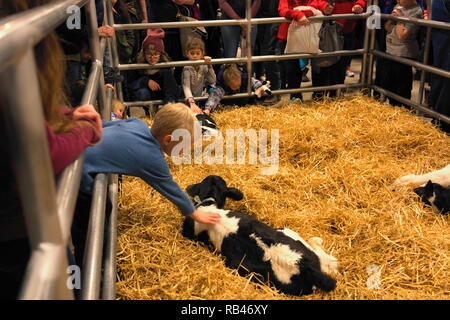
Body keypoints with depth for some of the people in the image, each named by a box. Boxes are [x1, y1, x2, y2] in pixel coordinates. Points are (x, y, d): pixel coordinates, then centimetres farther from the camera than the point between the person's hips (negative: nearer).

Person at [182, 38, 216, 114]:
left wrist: (209, 66, -17)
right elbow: (186, 87, -29)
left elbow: (212, 81, -6)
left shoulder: (204, 67, 0)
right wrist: (192, 103, -44)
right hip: (189, 99, -6)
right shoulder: (187, 69, -17)